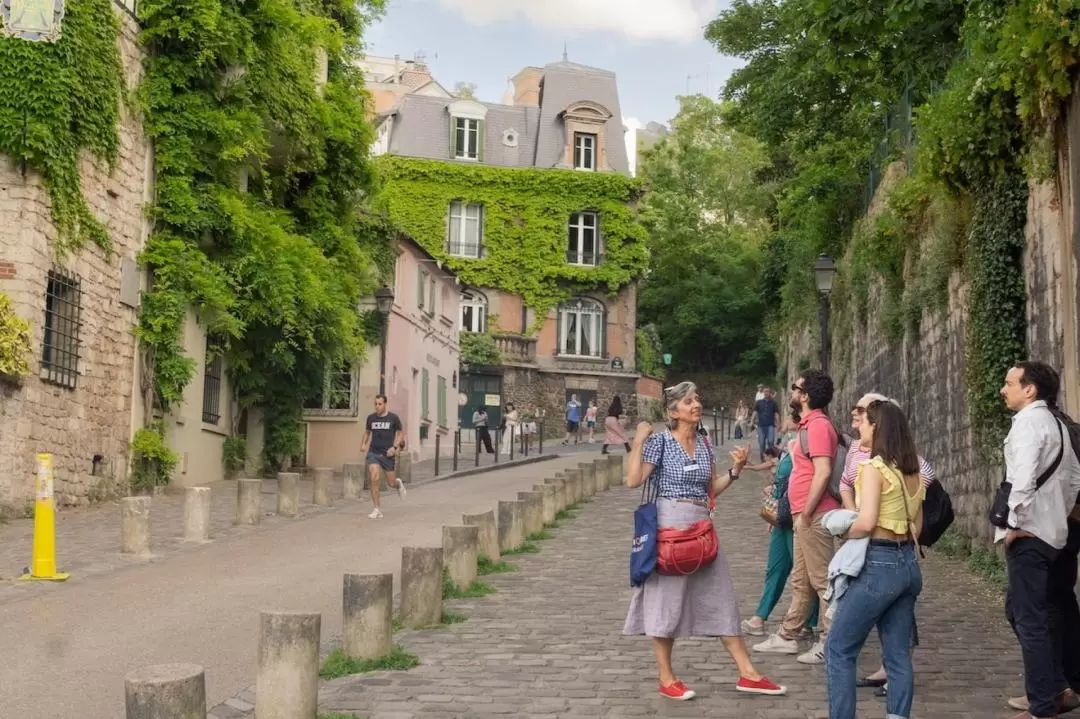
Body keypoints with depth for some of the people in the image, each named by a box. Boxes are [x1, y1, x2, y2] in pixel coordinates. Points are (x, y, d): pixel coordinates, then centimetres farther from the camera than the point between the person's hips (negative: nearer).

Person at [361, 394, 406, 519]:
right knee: (374, 479, -19)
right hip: (373, 453, 1)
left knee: (391, 483, 7)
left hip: (388, 454, -1)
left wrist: (395, 447, -8)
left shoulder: (393, 418, -4)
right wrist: (364, 444, 2)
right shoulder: (371, 418, 3)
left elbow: (401, 432, 5)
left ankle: (398, 484, 47)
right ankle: (377, 510, -10)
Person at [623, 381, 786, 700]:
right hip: (669, 526, -6)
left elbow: (712, 489, 15)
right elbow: (633, 480, -16)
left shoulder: (704, 443, 10)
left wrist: (736, 468, 3)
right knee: (667, 599, 2)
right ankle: (666, 678, 13)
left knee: (720, 596, 8)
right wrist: (639, 440, -19)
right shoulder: (660, 441, -8)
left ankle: (747, 673, 13)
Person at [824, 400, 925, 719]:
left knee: (838, 649, 3)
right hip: (908, 564, 8)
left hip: (879, 565, -8)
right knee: (899, 655, 9)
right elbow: (917, 525, 16)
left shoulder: (874, 467, -13)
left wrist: (843, 532, -4)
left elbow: (866, 522, -21)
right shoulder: (912, 470, 11)